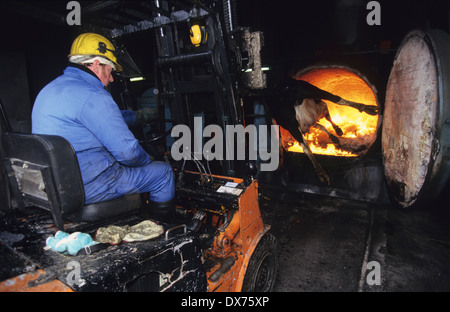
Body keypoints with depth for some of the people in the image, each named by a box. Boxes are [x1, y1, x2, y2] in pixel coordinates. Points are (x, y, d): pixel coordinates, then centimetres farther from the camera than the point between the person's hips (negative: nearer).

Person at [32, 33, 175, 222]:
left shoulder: (50, 89, 11)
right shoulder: (90, 96, -21)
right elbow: (127, 151, -22)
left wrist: (138, 115, 30)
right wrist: (147, 160, 0)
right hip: (87, 188, -10)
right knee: (163, 171, 1)